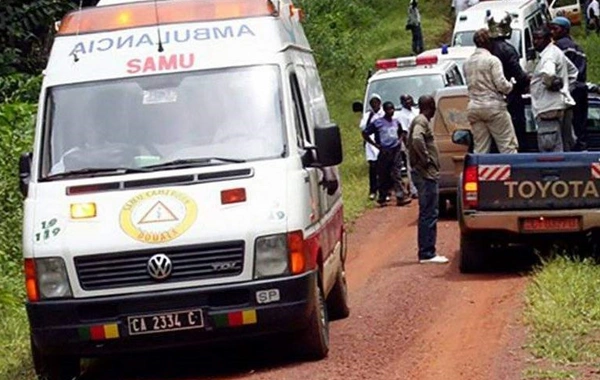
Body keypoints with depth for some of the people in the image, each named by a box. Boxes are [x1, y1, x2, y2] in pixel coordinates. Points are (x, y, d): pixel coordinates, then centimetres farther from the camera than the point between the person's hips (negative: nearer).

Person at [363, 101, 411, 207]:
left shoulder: (396, 122, 10)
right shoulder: (377, 123, -5)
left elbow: (400, 133, 30)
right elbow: (365, 134, -3)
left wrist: (399, 140, 11)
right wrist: (376, 145, -6)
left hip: (396, 151, 3)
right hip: (384, 152, -3)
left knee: (396, 175, -3)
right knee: (383, 176, 3)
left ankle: (401, 197, -7)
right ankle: (381, 198, 13)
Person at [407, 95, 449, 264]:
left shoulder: (420, 121, 18)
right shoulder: (421, 121, -12)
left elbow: (415, 140, 30)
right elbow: (417, 139, -31)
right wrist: (426, 158, -21)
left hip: (427, 174, 11)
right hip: (426, 174, -11)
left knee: (427, 214, 13)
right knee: (429, 214, -9)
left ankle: (426, 252, 16)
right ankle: (427, 253, -9)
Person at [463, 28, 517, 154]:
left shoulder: (467, 62, 9)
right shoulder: (492, 60, -9)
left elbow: (469, 84, 10)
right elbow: (501, 84, -13)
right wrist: (510, 86, 6)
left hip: (473, 107, 6)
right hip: (493, 106, -6)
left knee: (480, 149, 7)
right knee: (508, 145, -1)